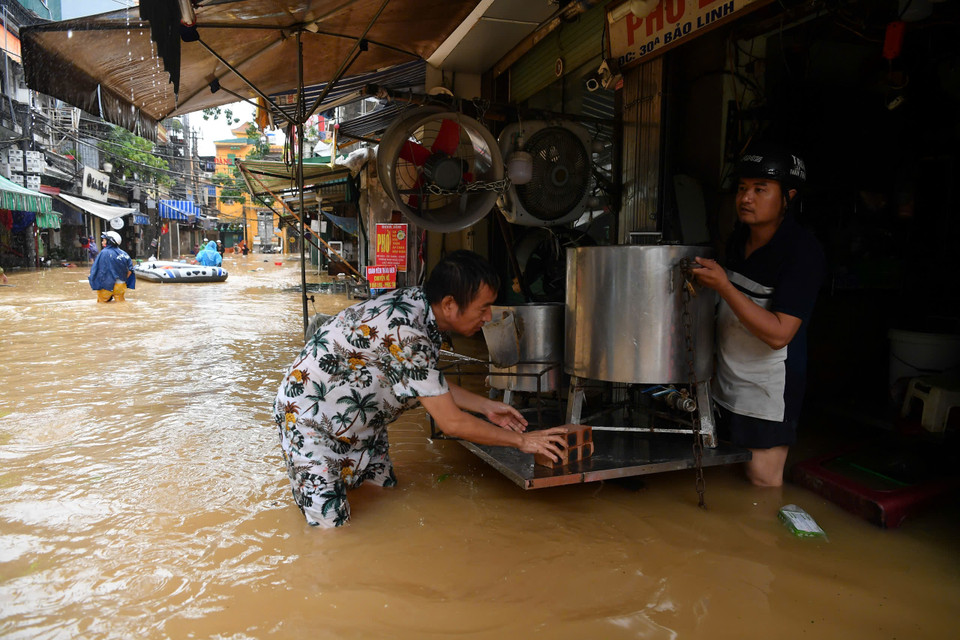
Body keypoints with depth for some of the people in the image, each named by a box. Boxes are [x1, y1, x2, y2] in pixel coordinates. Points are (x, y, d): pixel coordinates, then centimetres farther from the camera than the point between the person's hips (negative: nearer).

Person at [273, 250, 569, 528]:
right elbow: (451, 422, -29)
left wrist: (486, 406, 4)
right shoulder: (404, 333, -36)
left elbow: (432, 383, 9)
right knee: (329, 525, -7)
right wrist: (522, 440, -19)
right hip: (308, 414, -9)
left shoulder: (417, 302, -8)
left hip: (357, 421, 9)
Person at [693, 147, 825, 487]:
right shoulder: (739, 237, 6)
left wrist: (723, 286, -28)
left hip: (768, 393, -7)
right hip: (726, 380, 7)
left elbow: (779, 334, -25)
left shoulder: (803, 252, -17)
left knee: (762, 485, 0)